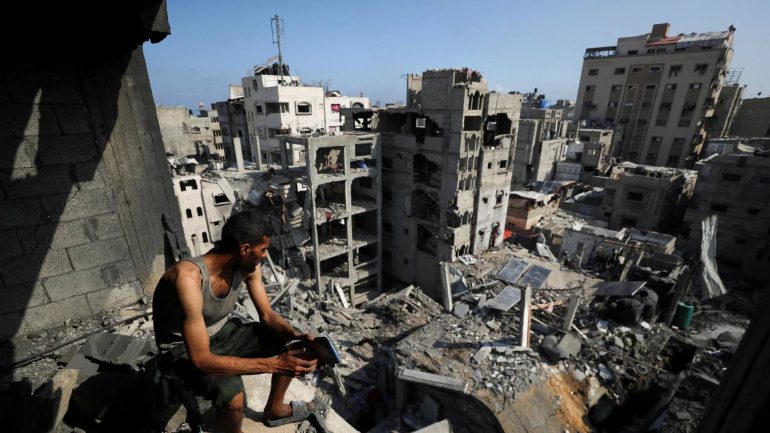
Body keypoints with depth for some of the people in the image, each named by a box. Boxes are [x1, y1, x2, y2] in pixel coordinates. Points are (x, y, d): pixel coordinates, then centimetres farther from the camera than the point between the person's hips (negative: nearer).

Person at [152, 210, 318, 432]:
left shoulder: (248, 265, -17)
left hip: (222, 332, 6)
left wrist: (296, 336, -26)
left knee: (289, 342, -4)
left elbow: (267, 315, -6)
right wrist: (274, 364, -40)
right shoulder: (188, 277, -37)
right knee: (232, 394, -33)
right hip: (184, 349, -6)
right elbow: (201, 359, -36)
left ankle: (274, 409, 22)